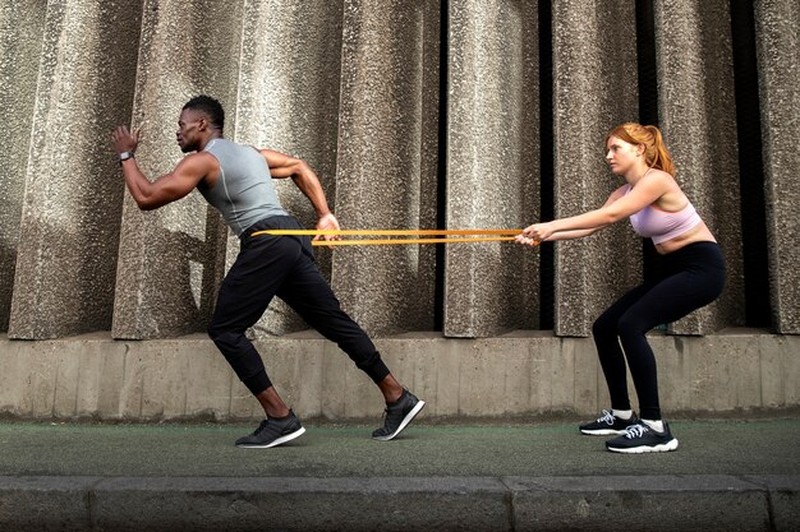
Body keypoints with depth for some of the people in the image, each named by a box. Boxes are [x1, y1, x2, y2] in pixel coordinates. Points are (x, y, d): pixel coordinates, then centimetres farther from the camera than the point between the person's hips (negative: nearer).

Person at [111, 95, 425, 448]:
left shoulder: (201, 161, 2)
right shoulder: (250, 152, 26)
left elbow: (146, 198, 0)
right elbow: (299, 168, 32)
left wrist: (126, 155, 16)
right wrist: (324, 214, 27)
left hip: (265, 244, -9)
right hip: (293, 237, 9)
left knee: (224, 330, 0)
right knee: (334, 321, 11)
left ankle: (280, 418, -3)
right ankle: (398, 398, 15)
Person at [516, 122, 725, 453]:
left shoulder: (657, 179, -18)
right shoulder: (625, 192, 8)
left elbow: (609, 215, -31)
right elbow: (589, 228, -2)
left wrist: (551, 225, -33)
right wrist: (542, 237, -14)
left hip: (702, 267, -9)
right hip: (670, 268, 9)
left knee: (631, 324, -26)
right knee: (604, 327, 5)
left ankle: (655, 428, -22)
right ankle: (622, 414, 17)